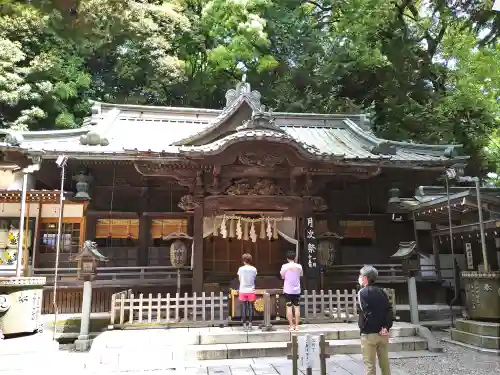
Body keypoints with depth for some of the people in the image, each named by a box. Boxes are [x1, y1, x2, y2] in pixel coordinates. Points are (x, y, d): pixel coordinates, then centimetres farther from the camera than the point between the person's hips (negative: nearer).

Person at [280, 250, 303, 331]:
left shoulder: (284, 266, -9)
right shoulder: (299, 266, -2)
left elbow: (282, 277, 1)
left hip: (288, 290, -2)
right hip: (297, 290, 2)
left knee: (289, 307, 2)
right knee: (297, 307, 7)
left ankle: (291, 326, 2)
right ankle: (296, 326, 9)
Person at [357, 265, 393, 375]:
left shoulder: (362, 292, -9)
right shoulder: (382, 292, 8)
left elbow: (366, 313, -17)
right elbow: (389, 311, 2)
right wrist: (386, 327, -4)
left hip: (369, 334, -6)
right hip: (383, 334, 6)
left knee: (370, 365, 3)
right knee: (384, 363, 15)